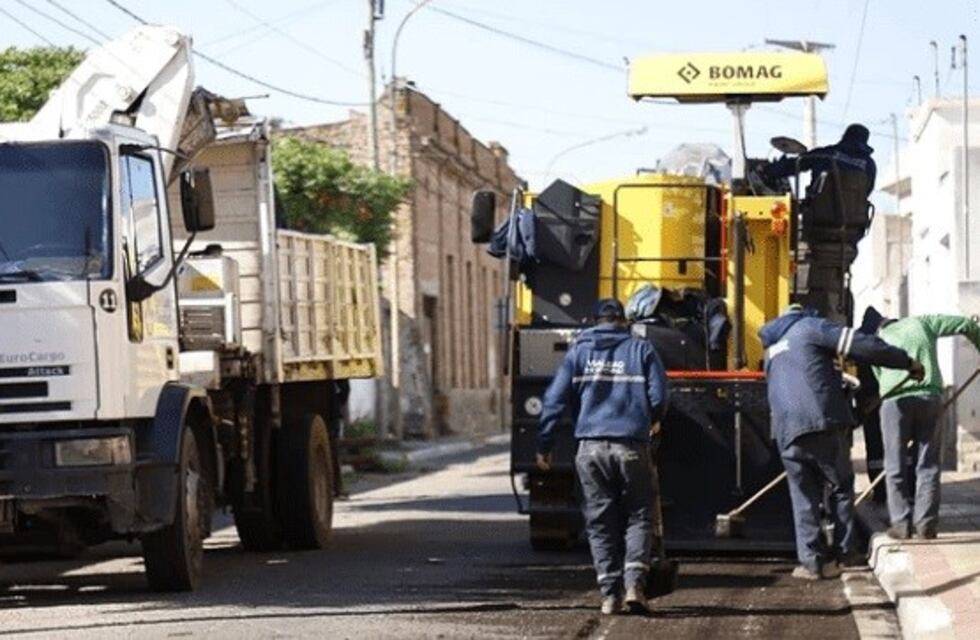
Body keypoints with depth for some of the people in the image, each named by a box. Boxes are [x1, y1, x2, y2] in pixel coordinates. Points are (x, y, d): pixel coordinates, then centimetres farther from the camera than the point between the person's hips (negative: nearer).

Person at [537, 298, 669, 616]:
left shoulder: (579, 351, 10)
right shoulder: (642, 350, 7)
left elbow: (555, 399, 4)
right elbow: (658, 398, 1)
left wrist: (544, 445, 7)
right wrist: (650, 422, 22)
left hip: (591, 448, 1)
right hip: (632, 447, -1)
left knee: (600, 521, 8)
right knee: (638, 517, 9)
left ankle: (610, 595, 6)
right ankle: (634, 584, -8)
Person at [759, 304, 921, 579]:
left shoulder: (772, 349, 28)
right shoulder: (809, 327, 6)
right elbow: (860, 345, -5)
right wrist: (906, 361, 2)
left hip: (787, 430, 5)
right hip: (824, 422, -5)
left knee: (804, 496, 9)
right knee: (842, 485, 12)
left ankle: (812, 561, 3)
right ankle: (845, 551, 11)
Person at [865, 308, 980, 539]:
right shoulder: (921, 323, 19)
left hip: (896, 399, 0)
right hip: (930, 397, 1)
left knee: (896, 466, 6)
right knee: (928, 465, 7)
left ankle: (902, 523, 3)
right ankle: (926, 523, 3)